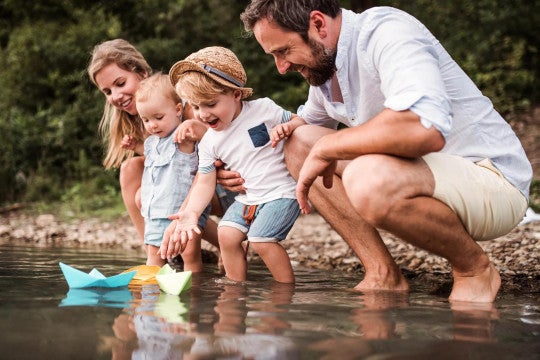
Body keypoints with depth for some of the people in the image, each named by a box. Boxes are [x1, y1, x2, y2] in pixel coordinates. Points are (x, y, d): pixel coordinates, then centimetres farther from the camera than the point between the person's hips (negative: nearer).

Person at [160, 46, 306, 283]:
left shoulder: (263, 109, -10)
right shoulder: (209, 142, 1)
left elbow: (299, 120, 1)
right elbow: (205, 182, -1)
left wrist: (286, 127, -23)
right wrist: (191, 212, -17)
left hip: (281, 192, -5)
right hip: (247, 199, 6)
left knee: (260, 239, -19)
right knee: (227, 233, -10)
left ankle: (287, 288, -3)